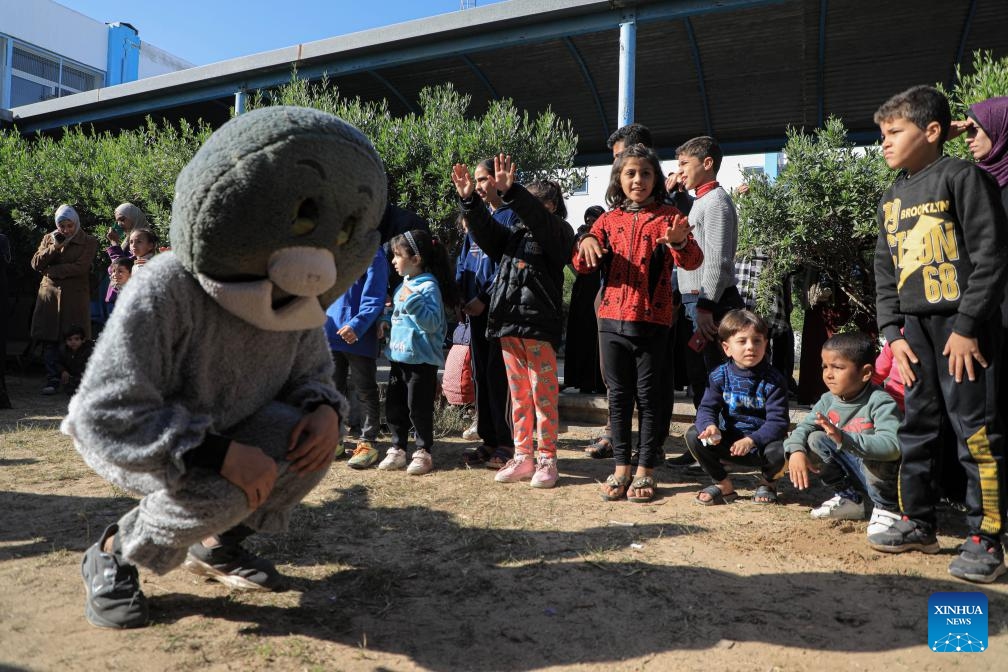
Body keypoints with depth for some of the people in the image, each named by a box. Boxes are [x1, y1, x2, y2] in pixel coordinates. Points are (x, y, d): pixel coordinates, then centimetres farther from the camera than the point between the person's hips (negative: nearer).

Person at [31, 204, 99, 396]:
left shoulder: (89, 241, 2)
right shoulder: (49, 238, 14)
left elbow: (81, 267, -10)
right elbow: (36, 263, 4)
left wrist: (52, 270, -6)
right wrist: (54, 247, -7)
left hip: (76, 296, -3)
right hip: (50, 293, 3)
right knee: (50, 339, 0)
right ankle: (52, 380, 5)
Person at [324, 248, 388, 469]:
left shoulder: (373, 255, -11)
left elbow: (374, 299, -16)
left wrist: (357, 326, -26)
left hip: (359, 337, -7)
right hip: (332, 332, 7)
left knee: (365, 391, 4)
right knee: (334, 388, 15)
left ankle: (368, 443, 13)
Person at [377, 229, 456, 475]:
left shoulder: (428, 286, -15)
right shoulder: (404, 284, 12)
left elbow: (432, 323, -26)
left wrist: (412, 300, -34)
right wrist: (386, 320, 8)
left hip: (422, 360, -9)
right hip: (398, 356, 9)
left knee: (419, 408, 1)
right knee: (394, 405, 13)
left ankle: (423, 452, 15)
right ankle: (397, 449, 26)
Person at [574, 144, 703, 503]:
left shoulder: (668, 217, 0)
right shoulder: (609, 220, 10)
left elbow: (693, 260, -12)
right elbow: (582, 266, 6)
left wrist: (680, 243, -35)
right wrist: (587, 243, -16)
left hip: (652, 320, -3)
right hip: (612, 317, 3)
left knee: (648, 395, 4)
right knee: (618, 394, 8)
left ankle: (645, 471, 14)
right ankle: (621, 468, 18)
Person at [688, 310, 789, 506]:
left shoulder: (773, 380, -11)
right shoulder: (719, 376, -4)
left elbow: (778, 421, -18)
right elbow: (706, 408, -9)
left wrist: (752, 440, -34)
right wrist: (709, 426, -34)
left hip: (762, 442, -2)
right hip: (729, 442, 2)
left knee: (779, 450, -35)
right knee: (694, 435, -20)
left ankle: (767, 482, 5)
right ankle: (723, 485, -1)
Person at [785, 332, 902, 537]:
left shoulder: (880, 402, -27)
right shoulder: (828, 401, -5)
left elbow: (892, 446, -41)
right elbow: (804, 427, -6)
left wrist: (844, 439, -52)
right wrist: (796, 451, -29)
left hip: (881, 478, -7)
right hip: (851, 475, 7)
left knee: (875, 458, -37)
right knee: (815, 440, -8)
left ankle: (888, 508, -7)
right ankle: (848, 499, 9)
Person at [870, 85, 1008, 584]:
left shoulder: (961, 178, -3)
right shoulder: (891, 199, 17)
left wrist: (967, 325, -15)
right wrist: (892, 332, 7)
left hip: (963, 324, -7)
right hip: (915, 327, 7)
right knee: (916, 428, 10)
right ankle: (918, 524, 22)